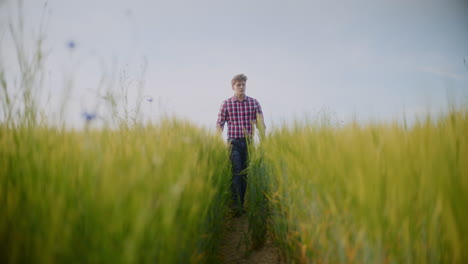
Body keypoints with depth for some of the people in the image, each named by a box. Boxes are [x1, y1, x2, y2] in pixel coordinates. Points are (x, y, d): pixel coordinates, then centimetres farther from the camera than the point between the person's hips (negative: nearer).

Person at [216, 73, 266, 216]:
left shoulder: (254, 103, 6)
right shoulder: (226, 104, 3)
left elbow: (260, 124, 4)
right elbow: (219, 124, 5)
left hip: (249, 143, 2)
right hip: (233, 142, -2)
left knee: (245, 174, 4)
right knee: (236, 172, -12)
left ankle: (241, 205, 14)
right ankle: (236, 205, -11)